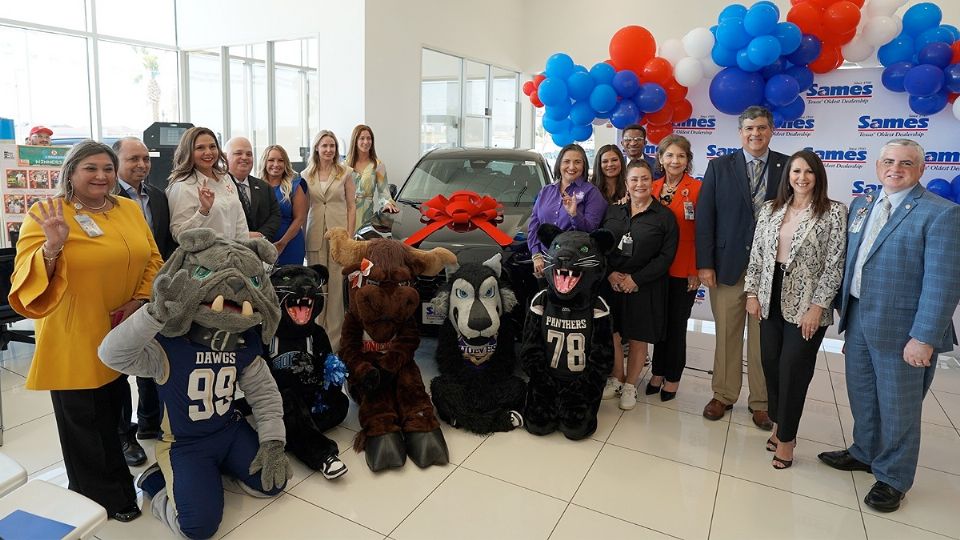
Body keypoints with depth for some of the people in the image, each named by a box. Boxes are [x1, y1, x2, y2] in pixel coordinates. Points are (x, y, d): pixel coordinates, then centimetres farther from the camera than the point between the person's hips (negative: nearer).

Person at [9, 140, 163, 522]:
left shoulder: (130, 209, 5)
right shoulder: (45, 215, -10)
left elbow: (151, 259, 7)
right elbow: (26, 279, -16)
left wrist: (139, 301, -6)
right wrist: (52, 245, -34)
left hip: (121, 335, 5)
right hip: (74, 339, -5)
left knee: (111, 413, 21)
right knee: (84, 421, 9)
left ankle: (112, 486, 43)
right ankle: (102, 499, 28)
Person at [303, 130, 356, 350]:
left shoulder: (345, 173, 5)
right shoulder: (306, 175, 11)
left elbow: (351, 206, 3)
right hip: (315, 234, 2)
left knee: (337, 284, -4)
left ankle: (334, 336, 4)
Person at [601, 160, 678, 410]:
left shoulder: (664, 216, -2)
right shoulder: (613, 211, 8)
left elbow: (666, 256, -7)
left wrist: (636, 279, -14)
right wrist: (610, 273, -11)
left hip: (645, 288, -2)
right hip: (611, 283, 3)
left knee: (638, 338, 6)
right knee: (611, 333, 5)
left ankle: (630, 386, 23)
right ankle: (617, 380, 26)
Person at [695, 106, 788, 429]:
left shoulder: (788, 167, 2)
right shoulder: (719, 167, 2)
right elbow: (704, 217, -2)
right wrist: (704, 264, -7)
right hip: (728, 265, 0)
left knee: (763, 338, 9)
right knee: (726, 335, 9)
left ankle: (760, 402, 23)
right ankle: (724, 395, 24)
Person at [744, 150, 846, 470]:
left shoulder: (834, 212, -5)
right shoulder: (770, 210, 6)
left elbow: (834, 264, -9)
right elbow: (757, 255, 9)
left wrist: (817, 307, -13)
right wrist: (752, 293, 2)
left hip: (806, 305, -4)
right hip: (771, 300, 4)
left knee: (793, 371, 2)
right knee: (770, 365, 9)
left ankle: (786, 437, 20)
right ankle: (779, 424, 29)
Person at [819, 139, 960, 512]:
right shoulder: (861, 205, 8)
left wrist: (924, 338, -21)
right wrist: (841, 305, 12)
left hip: (900, 327, -6)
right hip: (858, 318, 6)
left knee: (898, 407, 9)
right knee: (861, 394, 20)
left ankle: (893, 478, 28)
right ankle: (864, 453, 41)